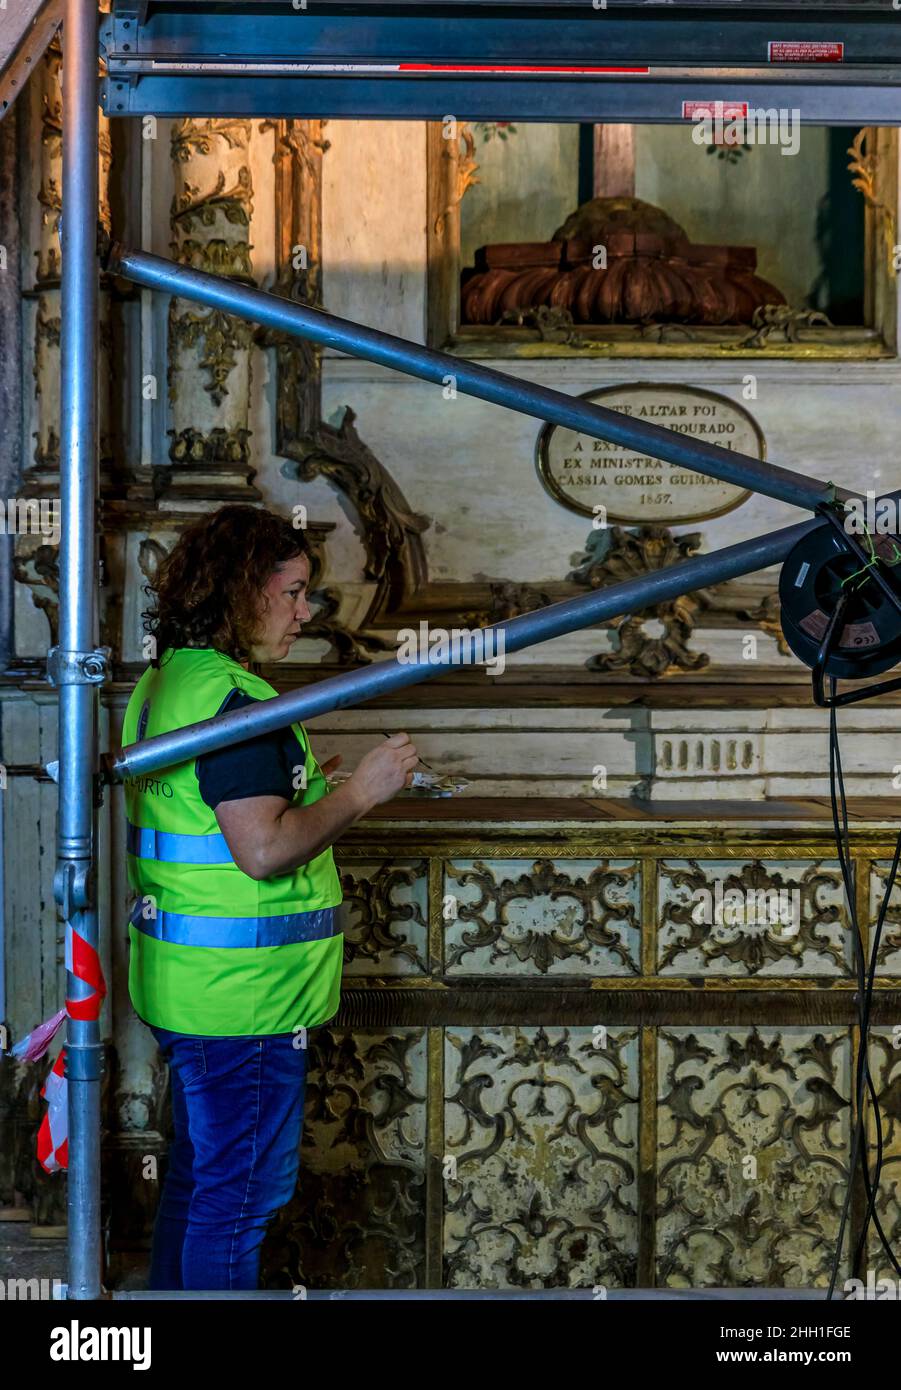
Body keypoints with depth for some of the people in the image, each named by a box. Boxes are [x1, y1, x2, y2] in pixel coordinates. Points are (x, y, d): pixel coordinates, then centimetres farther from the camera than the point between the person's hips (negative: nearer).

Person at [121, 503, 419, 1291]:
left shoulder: (165, 681, 12)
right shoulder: (234, 697, -19)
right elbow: (264, 851, -25)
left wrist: (298, 789, 17)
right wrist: (362, 791, -14)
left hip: (183, 980, 10)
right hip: (244, 994, -10)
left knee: (198, 1175, 20)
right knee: (241, 1193, -1)